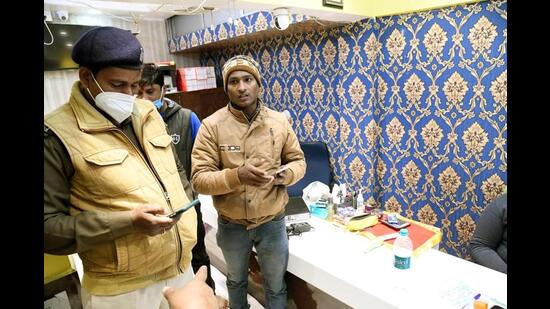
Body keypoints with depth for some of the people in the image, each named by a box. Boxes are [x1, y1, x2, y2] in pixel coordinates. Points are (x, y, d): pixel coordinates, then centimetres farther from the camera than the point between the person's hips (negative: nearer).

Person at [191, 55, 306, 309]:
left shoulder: (279, 121, -7)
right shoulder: (211, 125, -14)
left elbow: (298, 161, 2)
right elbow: (199, 179, -16)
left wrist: (286, 174, -20)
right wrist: (236, 176, -34)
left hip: (273, 222, 1)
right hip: (231, 225, 0)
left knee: (276, 286, 22)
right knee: (236, 280, 29)